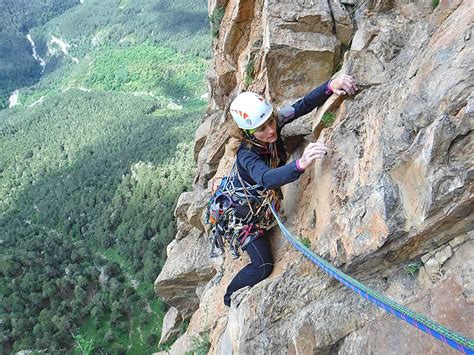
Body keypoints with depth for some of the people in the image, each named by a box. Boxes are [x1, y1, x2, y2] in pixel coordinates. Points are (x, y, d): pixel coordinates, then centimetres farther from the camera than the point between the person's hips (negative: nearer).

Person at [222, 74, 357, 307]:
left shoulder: (275, 122, -22)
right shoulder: (247, 155, -40)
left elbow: (304, 105, -30)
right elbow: (267, 179, -59)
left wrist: (331, 85, -49)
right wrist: (301, 164, -76)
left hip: (261, 202, 7)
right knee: (263, 265, -3)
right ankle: (230, 298, 21)